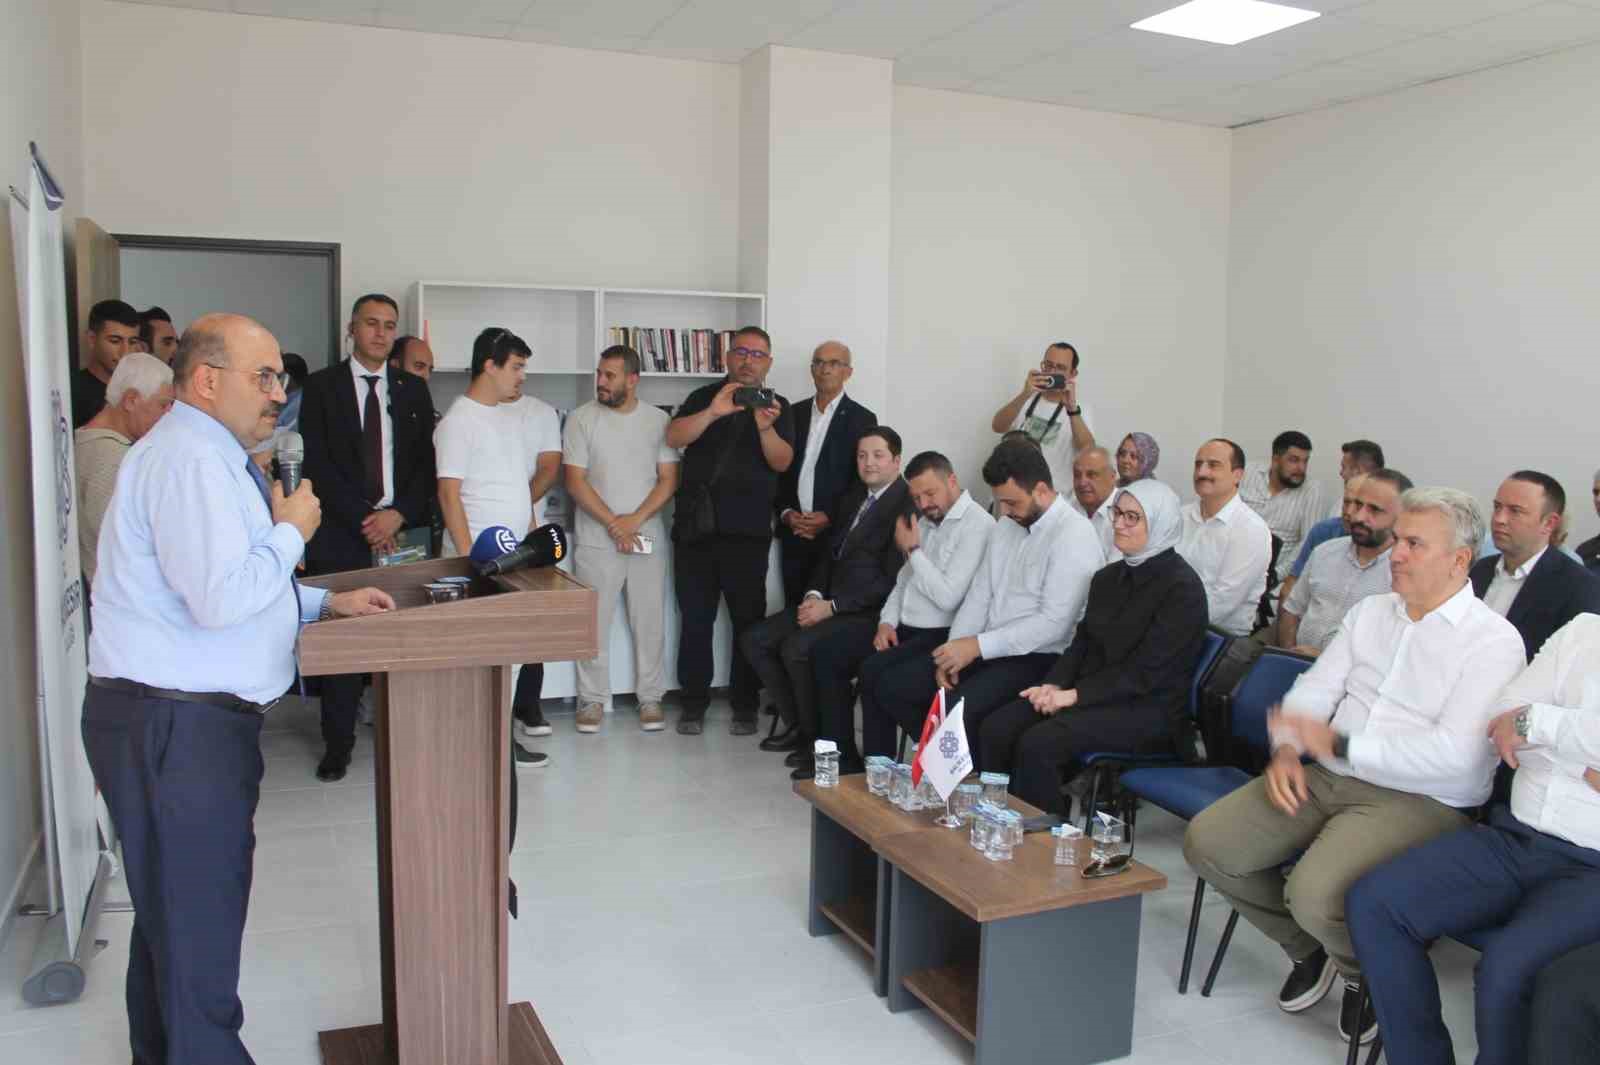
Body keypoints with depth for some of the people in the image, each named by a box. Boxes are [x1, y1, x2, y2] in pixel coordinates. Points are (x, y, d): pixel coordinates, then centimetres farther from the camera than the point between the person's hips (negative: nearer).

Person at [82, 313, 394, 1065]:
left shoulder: (209, 455, 18)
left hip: (182, 720, 11)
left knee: (172, 919, 21)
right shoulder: (189, 459, -17)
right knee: (199, 928, -1)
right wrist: (292, 531, -12)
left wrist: (327, 603, 14)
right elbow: (221, 597, -27)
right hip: (178, 727, -11)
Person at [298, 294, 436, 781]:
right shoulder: (322, 386, 4)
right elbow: (317, 463, -3)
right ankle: (338, 743, 11)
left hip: (401, 530, 2)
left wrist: (399, 514, -6)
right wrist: (362, 519, -9)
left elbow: (426, 462, 8)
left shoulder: (413, 389, 12)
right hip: (341, 534, -2)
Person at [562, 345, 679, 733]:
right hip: (597, 541, -1)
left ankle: (650, 698, 18)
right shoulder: (581, 419, -1)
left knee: (650, 623, 6)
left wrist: (635, 519, -13)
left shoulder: (658, 420, 3)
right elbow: (575, 482, -6)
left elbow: (668, 480, 0)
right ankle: (593, 698, 16)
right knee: (593, 624, 3)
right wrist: (613, 524, -13)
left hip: (647, 540, 1)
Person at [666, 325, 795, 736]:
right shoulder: (703, 397, 11)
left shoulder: (778, 406, 8)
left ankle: (745, 706, 12)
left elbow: (782, 462, -5)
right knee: (695, 618, 3)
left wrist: (765, 427, -23)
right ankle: (693, 703, 12)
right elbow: (673, 438, -6)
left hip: (747, 532, -1)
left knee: (748, 619, 2)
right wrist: (713, 413, -21)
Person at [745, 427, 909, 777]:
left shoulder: (908, 505, -12)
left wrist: (832, 606, -18)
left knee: (799, 648, -28)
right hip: (831, 604, 9)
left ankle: (833, 748, -10)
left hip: (872, 614, -9)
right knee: (756, 639, -1)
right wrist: (814, 595, -1)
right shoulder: (850, 500, 17)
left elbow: (893, 581, -18)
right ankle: (799, 726, 11)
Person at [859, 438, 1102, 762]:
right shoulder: (1006, 527, 13)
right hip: (984, 650, 8)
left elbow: (1054, 623, -21)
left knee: (956, 709, -33)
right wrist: (954, 651, -4)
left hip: (1038, 659, -8)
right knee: (887, 686, -2)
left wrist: (977, 646, -20)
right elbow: (979, 596, 12)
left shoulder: (1074, 535, -14)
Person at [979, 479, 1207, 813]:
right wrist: (1054, 685, -5)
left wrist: (1073, 695, -18)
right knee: (996, 729, -16)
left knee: (1038, 745, -28)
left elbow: (1145, 672, -16)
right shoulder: (1108, 577, 15)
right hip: (1095, 694, 7)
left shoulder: (1182, 588, -10)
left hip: (1149, 710, -7)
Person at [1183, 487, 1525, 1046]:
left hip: (1418, 801, -6)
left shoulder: (1493, 640, -7)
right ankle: (1308, 951, 16)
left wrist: (1338, 744, -24)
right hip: (1325, 776, 7)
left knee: (1315, 895, -31)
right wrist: (1286, 749, -8)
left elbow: (1457, 752, -19)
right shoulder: (1370, 612, 14)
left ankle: (1366, 976, 8)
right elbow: (1314, 689, 13)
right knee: (1206, 843, -9)